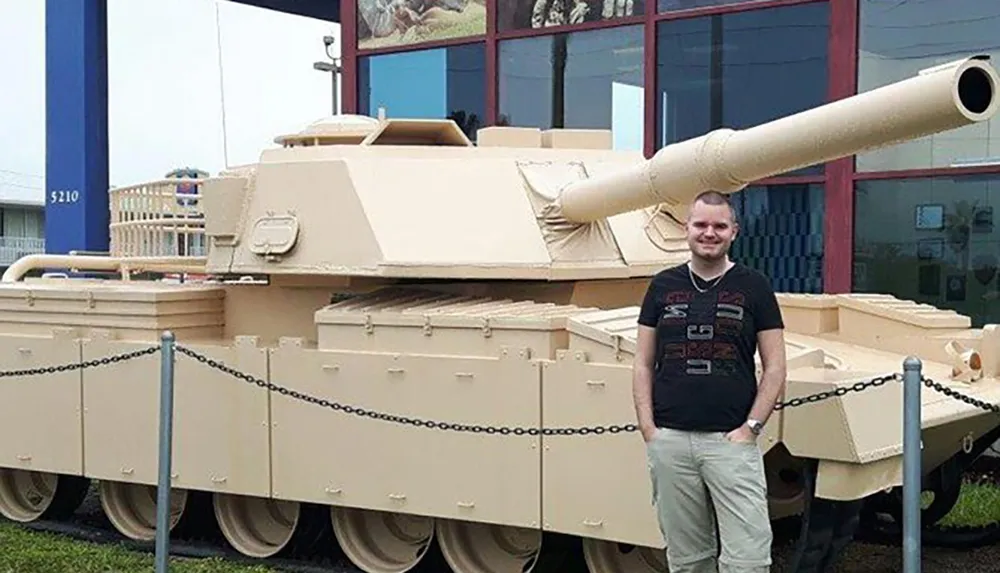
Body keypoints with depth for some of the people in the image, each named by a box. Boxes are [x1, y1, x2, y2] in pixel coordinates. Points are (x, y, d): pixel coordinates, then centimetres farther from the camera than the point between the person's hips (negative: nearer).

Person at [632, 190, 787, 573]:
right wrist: (647, 427, -1)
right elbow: (643, 364, 10)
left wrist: (751, 427, -7)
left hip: (732, 441, -2)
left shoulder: (753, 286, 3)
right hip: (670, 441, 2)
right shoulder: (663, 286, 8)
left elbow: (774, 368, 3)